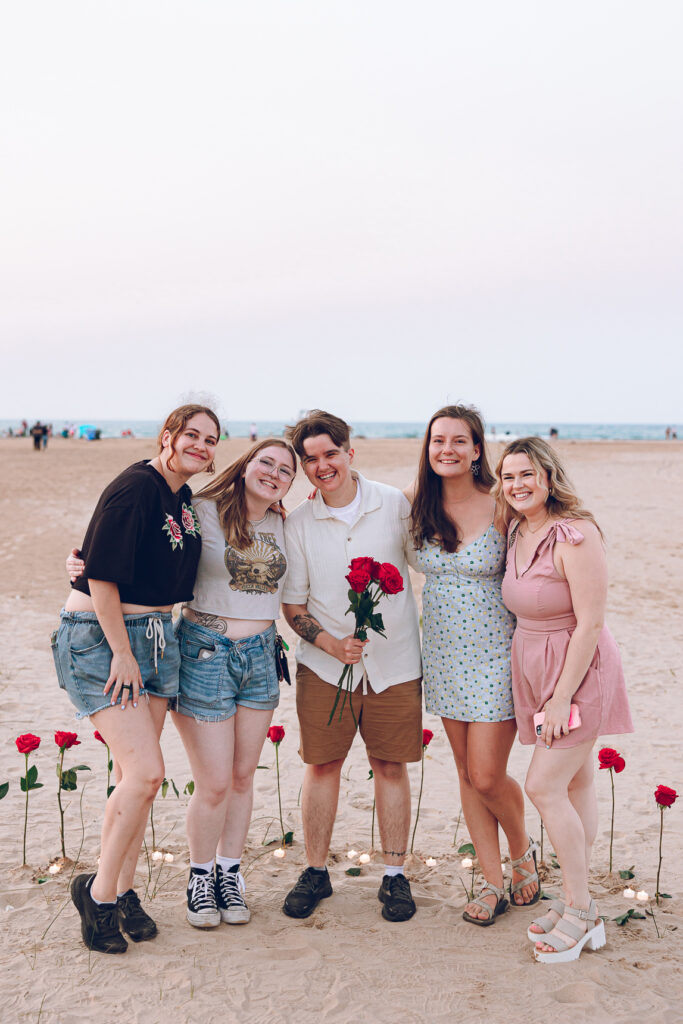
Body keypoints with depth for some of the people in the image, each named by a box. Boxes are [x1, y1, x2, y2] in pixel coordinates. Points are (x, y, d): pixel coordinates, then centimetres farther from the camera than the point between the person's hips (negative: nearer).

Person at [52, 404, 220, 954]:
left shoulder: (185, 499, 10)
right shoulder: (137, 486, -16)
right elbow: (102, 574, -19)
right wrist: (122, 654, -17)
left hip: (154, 637, 8)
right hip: (100, 638, -8)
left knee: (135, 775, 9)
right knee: (145, 772, -14)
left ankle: (123, 891, 23)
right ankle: (98, 889, 4)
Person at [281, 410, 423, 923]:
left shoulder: (395, 505, -3)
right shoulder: (298, 525, -1)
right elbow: (292, 604, 2)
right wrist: (330, 643, -14)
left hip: (394, 662, 0)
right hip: (325, 665, 1)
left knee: (391, 766, 6)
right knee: (322, 765, 5)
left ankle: (395, 875, 19)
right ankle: (316, 872, 21)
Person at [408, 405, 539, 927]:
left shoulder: (501, 508, -13)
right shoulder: (420, 506, 0)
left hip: (495, 654, -4)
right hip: (444, 654, 5)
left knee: (487, 776, -3)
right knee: (467, 773, 10)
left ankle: (523, 850, 28)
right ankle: (494, 884, 23)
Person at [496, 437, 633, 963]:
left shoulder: (575, 535, -21)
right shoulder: (519, 532, 5)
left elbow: (590, 623, -21)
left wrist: (562, 697, -19)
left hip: (580, 669, -8)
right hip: (536, 667, 8)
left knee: (544, 786, -8)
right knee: (576, 784, 14)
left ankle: (580, 911, 6)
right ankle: (579, 900, 23)